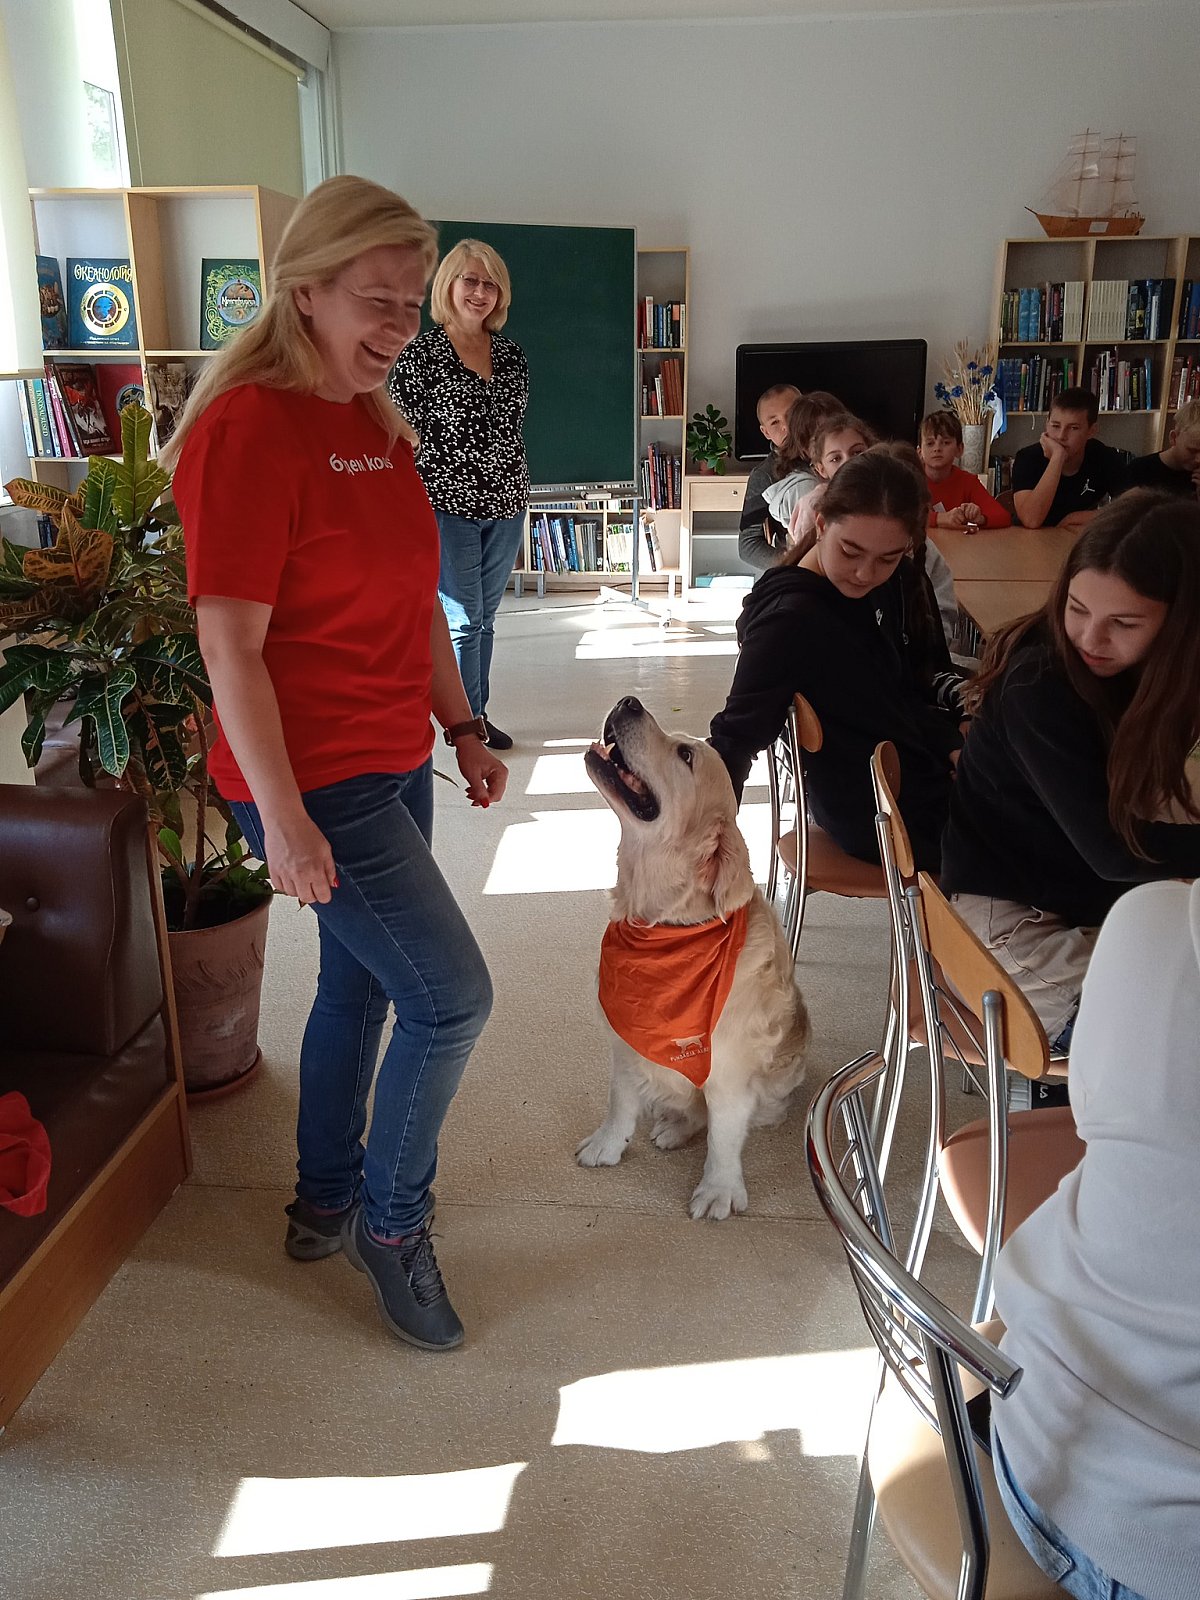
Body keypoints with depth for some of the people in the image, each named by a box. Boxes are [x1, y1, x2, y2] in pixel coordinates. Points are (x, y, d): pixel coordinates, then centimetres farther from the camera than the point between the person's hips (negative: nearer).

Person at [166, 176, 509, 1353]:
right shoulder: (247, 428, -17)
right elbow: (230, 645, -21)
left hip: (393, 762, 9)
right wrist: (283, 817, -23)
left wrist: (462, 728, 17)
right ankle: (391, 1221, 19)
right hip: (313, 780, -9)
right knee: (452, 998, -6)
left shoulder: (376, 425, 10)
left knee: (360, 982, 19)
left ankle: (326, 1202, 39)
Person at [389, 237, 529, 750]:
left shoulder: (511, 354, 8)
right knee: (463, 621, -1)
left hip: (505, 505, 6)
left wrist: (518, 496, 16)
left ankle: (477, 715, 24)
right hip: (448, 506, -5)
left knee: (484, 617, 13)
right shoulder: (419, 355, -8)